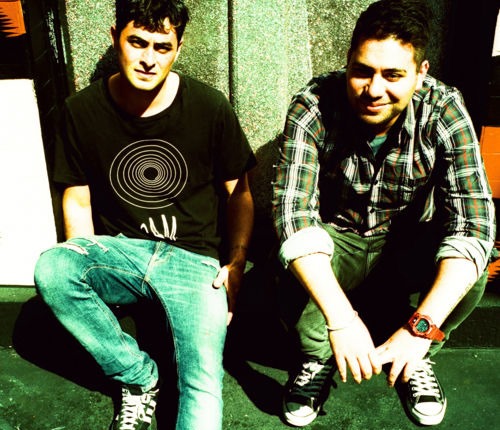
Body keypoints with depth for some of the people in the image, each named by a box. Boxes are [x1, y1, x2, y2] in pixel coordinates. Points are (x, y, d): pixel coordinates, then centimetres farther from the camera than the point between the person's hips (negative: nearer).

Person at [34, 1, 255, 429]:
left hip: (193, 259, -2)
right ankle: (140, 376, -7)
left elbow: (238, 193, 4)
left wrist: (235, 265, -5)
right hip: (119, 250, 3)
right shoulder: (83, 110, 0)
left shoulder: (210, 106, -4)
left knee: (203, 381, -23)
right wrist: (84, 268, -6)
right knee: (50, 270, -28)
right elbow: (78, 201, 7)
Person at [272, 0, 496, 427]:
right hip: (337, 239, -1)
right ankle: (317, 356, 3)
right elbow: (293, 213, -32)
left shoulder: (445, 111, -23)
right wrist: (342, 319, -42)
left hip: (409, 241, 1)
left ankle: (415, 359, 5)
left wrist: (420, 329, -40)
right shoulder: (313, 107, -25)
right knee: (296, 276, -32)